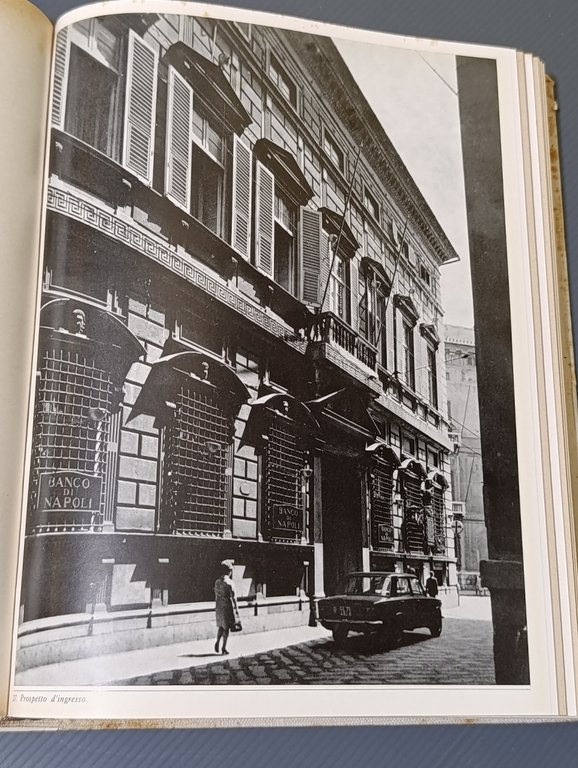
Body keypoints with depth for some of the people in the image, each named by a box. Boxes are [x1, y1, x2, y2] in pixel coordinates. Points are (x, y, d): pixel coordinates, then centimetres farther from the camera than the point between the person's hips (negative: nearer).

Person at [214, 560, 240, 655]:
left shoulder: (217, 582, 4)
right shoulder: (230, 583, -16)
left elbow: (216, 596, 11)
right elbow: (233, 597, -14)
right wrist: (236, 609, -6)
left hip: (219, 607, 6)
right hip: (227, 607, -6)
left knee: (221, 626, 21)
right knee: (226, 628, 4)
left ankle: (217, 642, 4)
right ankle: (224, 648, 7)